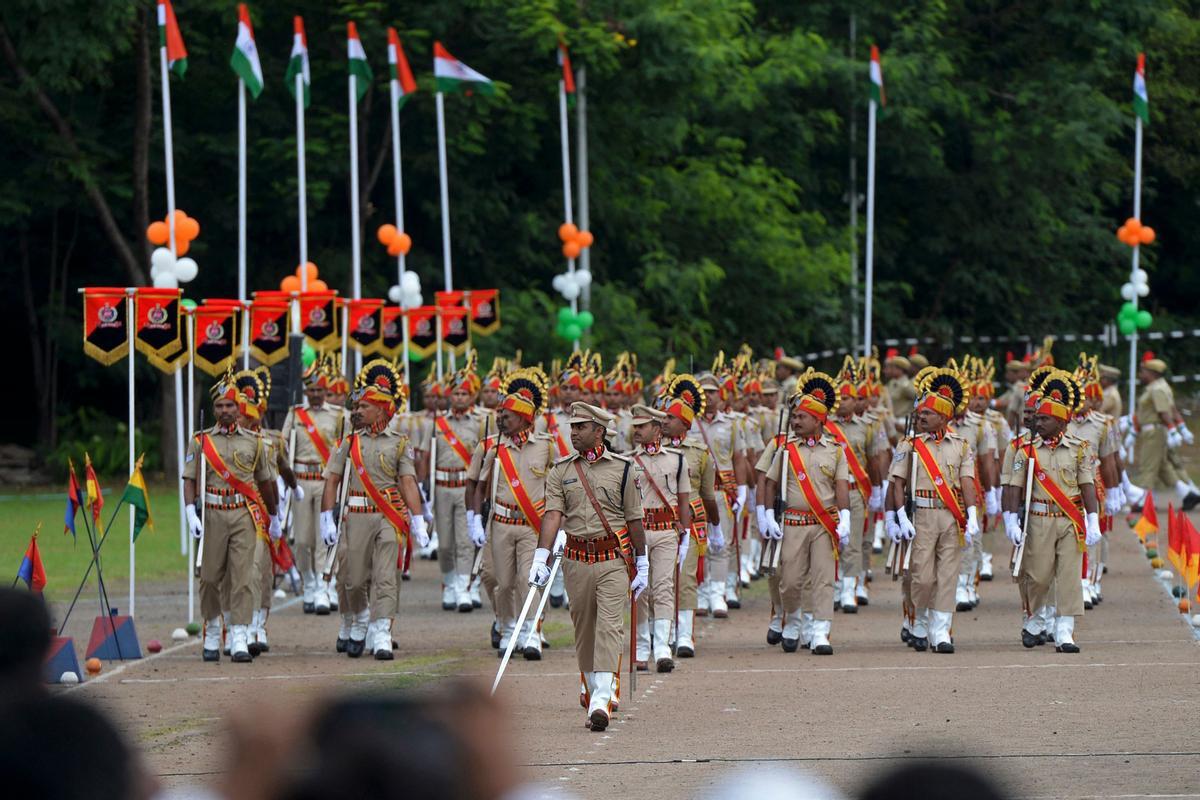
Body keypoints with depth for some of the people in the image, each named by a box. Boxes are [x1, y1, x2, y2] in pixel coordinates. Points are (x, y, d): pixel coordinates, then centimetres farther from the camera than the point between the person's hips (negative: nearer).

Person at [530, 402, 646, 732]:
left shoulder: (621, 468, 3)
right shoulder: (560, 471, 6)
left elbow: (634, 518, 5)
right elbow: (552, 515, -5)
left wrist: (642, 565, 5)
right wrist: (541, 557, -17)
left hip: (614, 559, -3)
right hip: (577, 559, 3)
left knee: (609, 627, -13)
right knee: (583, 629, 10)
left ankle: (601, 700, -21)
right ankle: (590, 686, 32)